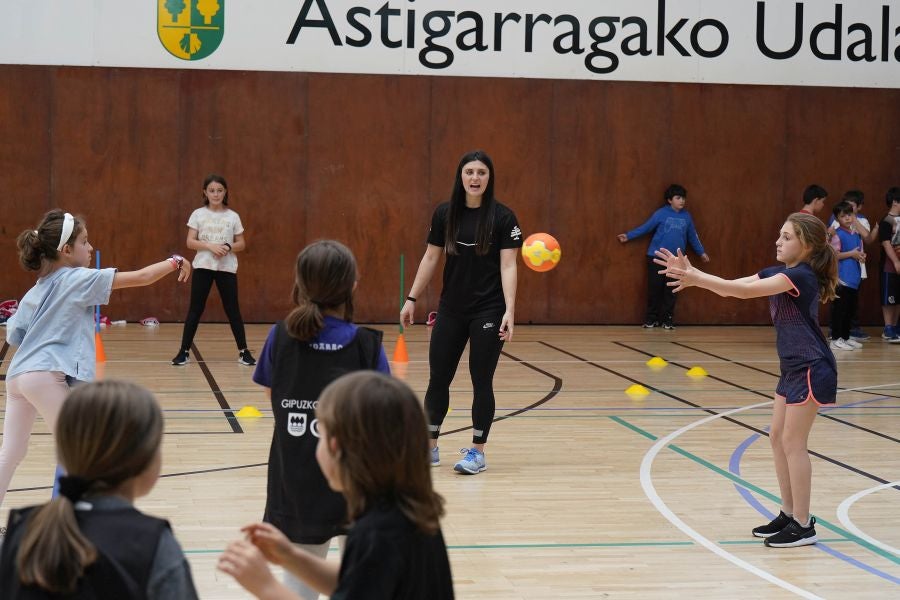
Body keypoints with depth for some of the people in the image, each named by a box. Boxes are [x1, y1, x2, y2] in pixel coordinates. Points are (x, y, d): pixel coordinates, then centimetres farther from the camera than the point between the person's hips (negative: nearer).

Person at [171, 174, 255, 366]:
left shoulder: (232, 216, 4)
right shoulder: (198, 214, 1)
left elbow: (242, 244, 6)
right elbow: (190, 242, -4)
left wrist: (228, 247, -15)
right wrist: (210, 246, -18)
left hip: (227, 268, 1)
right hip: (203, 267, 0)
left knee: (232, 309, 3)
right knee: (195, 309, 1)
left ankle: (243, 352, 10)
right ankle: (184, 351, 8)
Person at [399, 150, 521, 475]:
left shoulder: (502, 217, -7)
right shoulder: (444, 214, 3)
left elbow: (508, 266, -10)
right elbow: (431, 258, 10)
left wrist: (509, 311, -19)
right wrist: (412, 299, 8)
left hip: (488, 311, -4)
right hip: (450, 310, 4)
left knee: (481, 381, 2)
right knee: (438, 378, 8)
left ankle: (477, 452, 13)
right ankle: (430, 446, 22)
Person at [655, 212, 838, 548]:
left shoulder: (801, 275, -19)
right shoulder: (778, 273, 9)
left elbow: (745, 291, -27)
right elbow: (730, 288, 4)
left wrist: (696, 279, -30)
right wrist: (692, 274, -12)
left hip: (811, 369, -9)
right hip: (792, 368, 9)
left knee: (793, 442, -6)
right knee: (778, 438, 11)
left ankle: (803, 526, 1)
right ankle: (789, 514, 21)